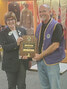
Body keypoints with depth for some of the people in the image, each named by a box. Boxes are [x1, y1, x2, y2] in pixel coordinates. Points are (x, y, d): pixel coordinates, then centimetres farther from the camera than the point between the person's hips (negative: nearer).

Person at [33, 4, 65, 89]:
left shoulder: (56, 26, -12)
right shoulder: (39, 27, 11)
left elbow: (55, 45, -19)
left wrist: (41, 55, -16)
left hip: (52, 62, -6)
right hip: (40, 61, 7)